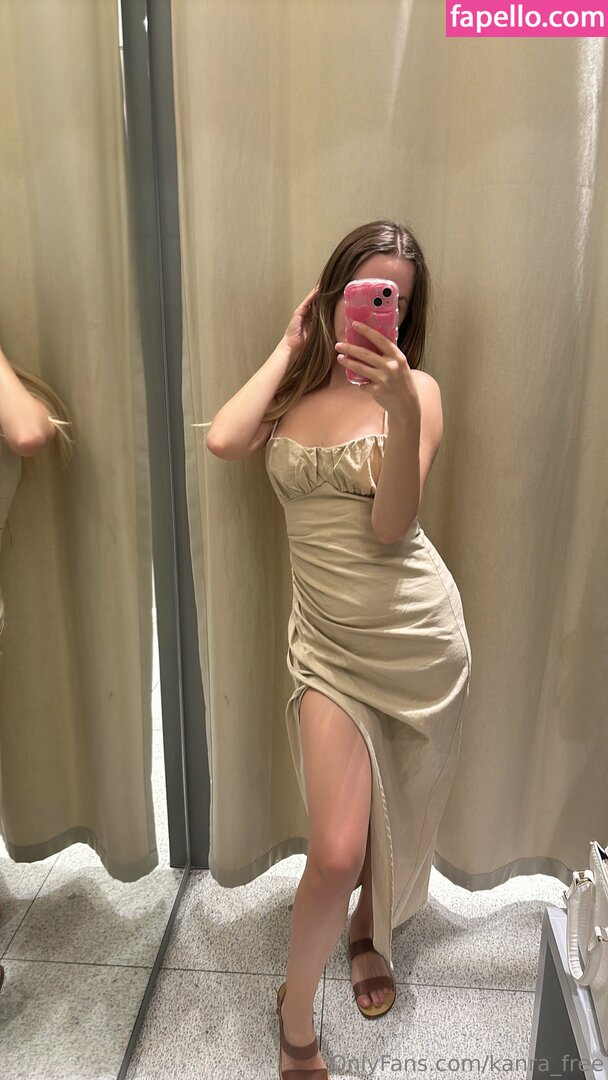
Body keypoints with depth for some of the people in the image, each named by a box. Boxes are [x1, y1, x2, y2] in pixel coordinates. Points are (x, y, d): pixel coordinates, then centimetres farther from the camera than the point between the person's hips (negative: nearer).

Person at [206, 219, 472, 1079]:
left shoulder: (417, 388, -2)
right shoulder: (295, 387, 7)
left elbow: (392, 525, -12)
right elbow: (224, 441, -15)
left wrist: (401, 408, -26)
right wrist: (290, 346, -3)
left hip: (419, 635, 0)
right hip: (330, 642, 0)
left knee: (398, 814, 18)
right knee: (335, 853, -3)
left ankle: (371, 932, 53)